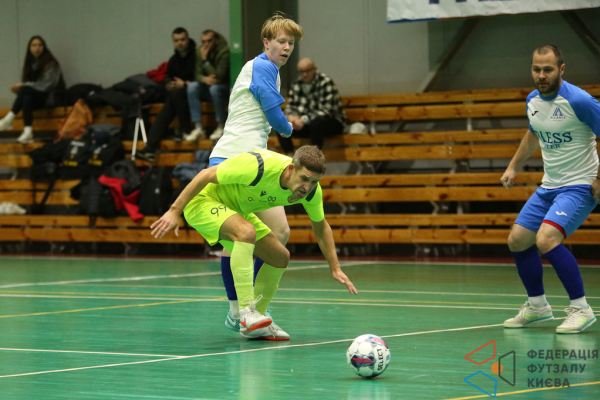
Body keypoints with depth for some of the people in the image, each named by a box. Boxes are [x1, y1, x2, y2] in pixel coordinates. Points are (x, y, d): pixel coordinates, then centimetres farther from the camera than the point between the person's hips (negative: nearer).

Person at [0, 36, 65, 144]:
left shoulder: (51, 64, -5)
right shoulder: (29, 64, 13)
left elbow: (47, 85, -15)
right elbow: (24, 82, 10)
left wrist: (23, 86, -19)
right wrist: (18, 87, -15)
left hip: (51, 97, -4)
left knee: (25, 90, -31)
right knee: (27, 99, -34)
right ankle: (27, 132, -47)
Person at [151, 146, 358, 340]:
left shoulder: (311, 191, -15)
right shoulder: (259, 167, -36)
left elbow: (321, 227, 5)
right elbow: (205, 175, -27)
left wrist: (335, 268, 3)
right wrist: (174, 211, -26)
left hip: (237, 211, 8)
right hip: (203, 200, -8)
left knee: (280, 258, 3)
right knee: (246, 231, -35)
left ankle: (254, 325, 16)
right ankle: (247, 313, -35)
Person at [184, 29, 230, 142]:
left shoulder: (224, 51, -18)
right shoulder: (200, 52, 0)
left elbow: (218, 76, -25)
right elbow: (197, 75, -2)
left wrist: (205, 60, -25)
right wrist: (204, 79, -26)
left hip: (226, 87, -6)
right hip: (207, 86, 6)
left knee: (214, 88, -38)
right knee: (192, 87, -23)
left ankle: (221, 127, -23)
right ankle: (198, 128, -25)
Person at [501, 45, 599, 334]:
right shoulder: (533, 100, 4)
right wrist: (513, 166, 23)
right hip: (548, 187, 8)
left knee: (546, 240, -27)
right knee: (517, 240, 9)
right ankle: (537, 306, 27)